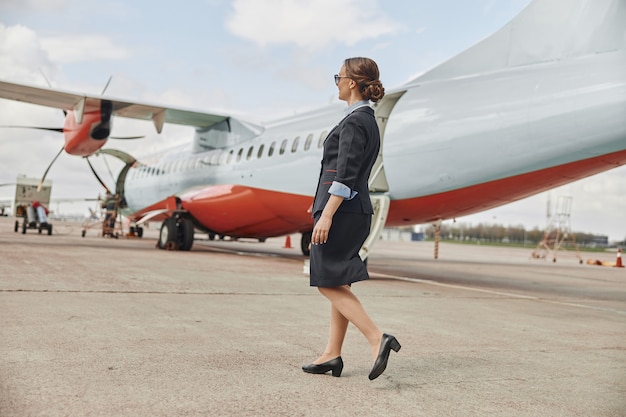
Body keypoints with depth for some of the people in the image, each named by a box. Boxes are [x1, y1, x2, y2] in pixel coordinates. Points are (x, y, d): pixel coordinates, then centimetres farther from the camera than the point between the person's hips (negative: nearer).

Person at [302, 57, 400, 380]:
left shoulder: (354, 122, -14)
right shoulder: (367, 120, 16)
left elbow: (346, 175, -22)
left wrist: (326, 215, -24)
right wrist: (323, 205, 27)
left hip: (341, 210, -10)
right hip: (355, 209, 10)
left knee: (329, 283, -5)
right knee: (337, 283, 11)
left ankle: (377, 339, -12)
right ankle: (332, 354, 17)